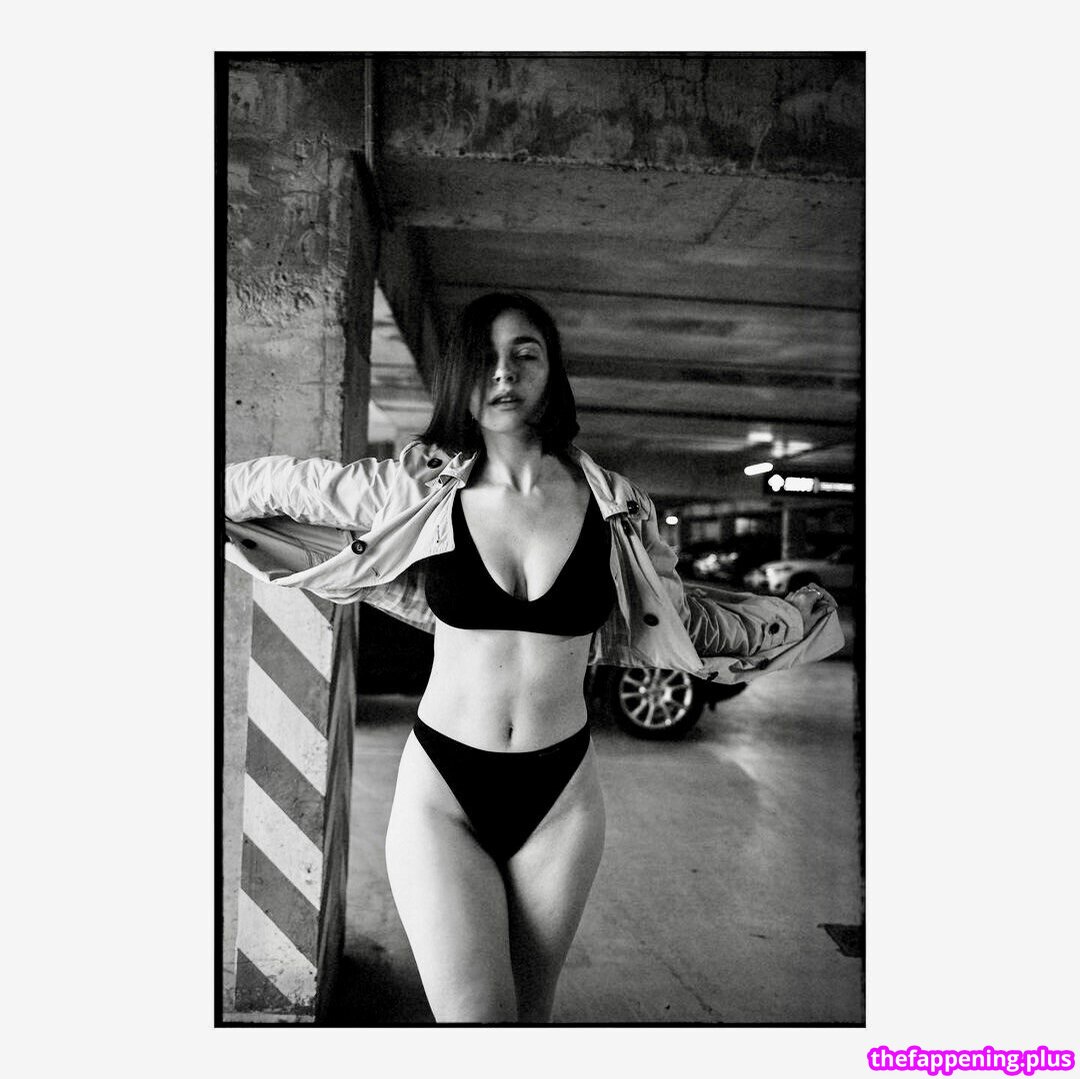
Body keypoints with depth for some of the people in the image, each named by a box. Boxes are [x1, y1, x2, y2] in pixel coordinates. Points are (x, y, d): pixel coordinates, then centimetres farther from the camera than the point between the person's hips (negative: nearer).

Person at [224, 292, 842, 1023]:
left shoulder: (614, 505, -4)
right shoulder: (420, 490, -6)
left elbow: (684, 621, 10)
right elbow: (275, 483, 7)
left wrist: (810, 618, 15)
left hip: (560, 795, 2)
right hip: (442, 792, -1)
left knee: (532, 1013, 17)